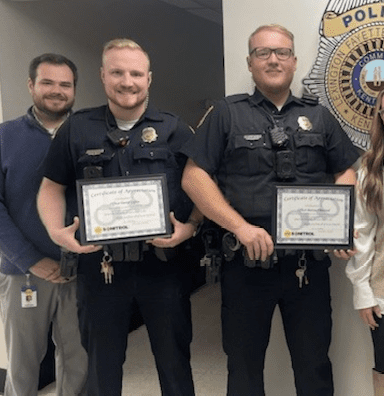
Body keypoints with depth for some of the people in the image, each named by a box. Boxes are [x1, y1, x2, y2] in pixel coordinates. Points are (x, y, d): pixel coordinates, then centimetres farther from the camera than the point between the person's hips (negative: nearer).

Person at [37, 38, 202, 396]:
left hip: (162, 262, -1)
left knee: (174, 359, 13)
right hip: (99, 264, 1)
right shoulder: (76, 129, 5)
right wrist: (57, 231, -7)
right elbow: (52, 187, 10)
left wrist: (189, 226, -14)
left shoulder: (174, 130, 3)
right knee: (101, 363, 17)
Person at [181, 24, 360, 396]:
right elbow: (193, 177, -4)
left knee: (314, 364, 13)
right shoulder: (227, 113, 3)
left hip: (308, 261, 2)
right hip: (246, 260, -1)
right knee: (244, 365, 14)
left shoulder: (318, 116, 12)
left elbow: (346, 173, 13)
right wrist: (241, 227, -15)